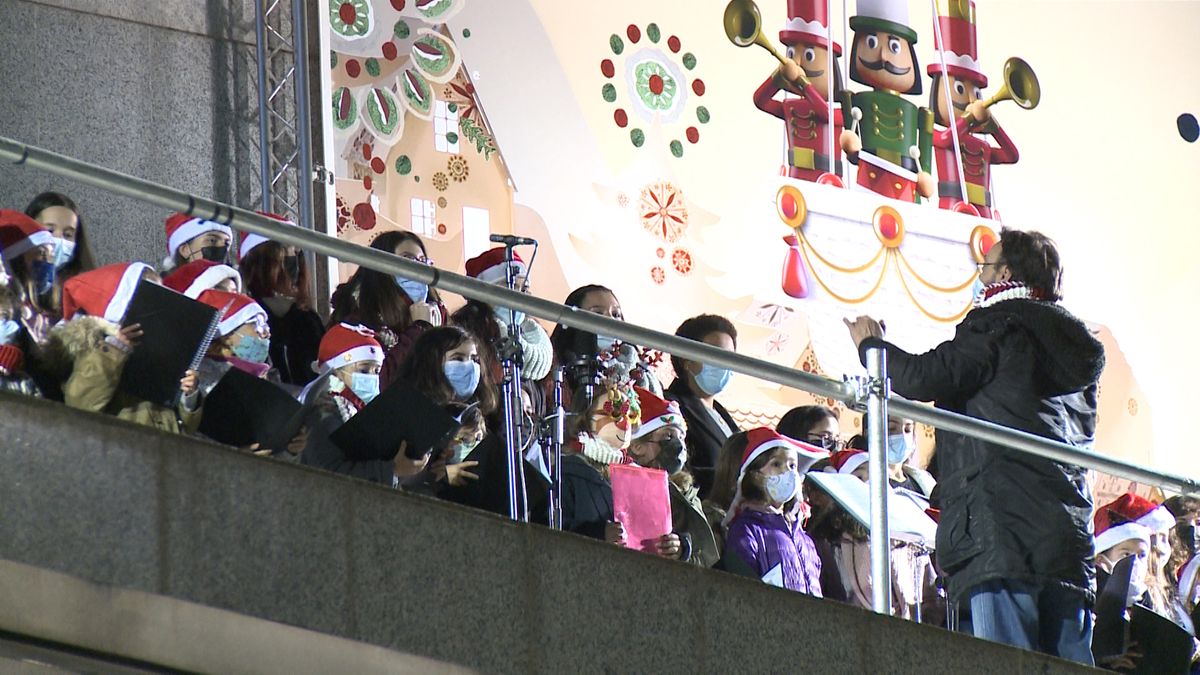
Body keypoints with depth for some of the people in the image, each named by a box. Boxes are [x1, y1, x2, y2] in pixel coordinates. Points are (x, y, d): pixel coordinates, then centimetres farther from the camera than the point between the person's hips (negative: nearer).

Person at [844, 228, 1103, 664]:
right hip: (1070, 533, 8)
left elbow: (924, 379, -10)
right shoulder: (1077, 341, 23)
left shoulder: (999, 324, -2)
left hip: (1004, 533, -8)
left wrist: (871, 344, 8)